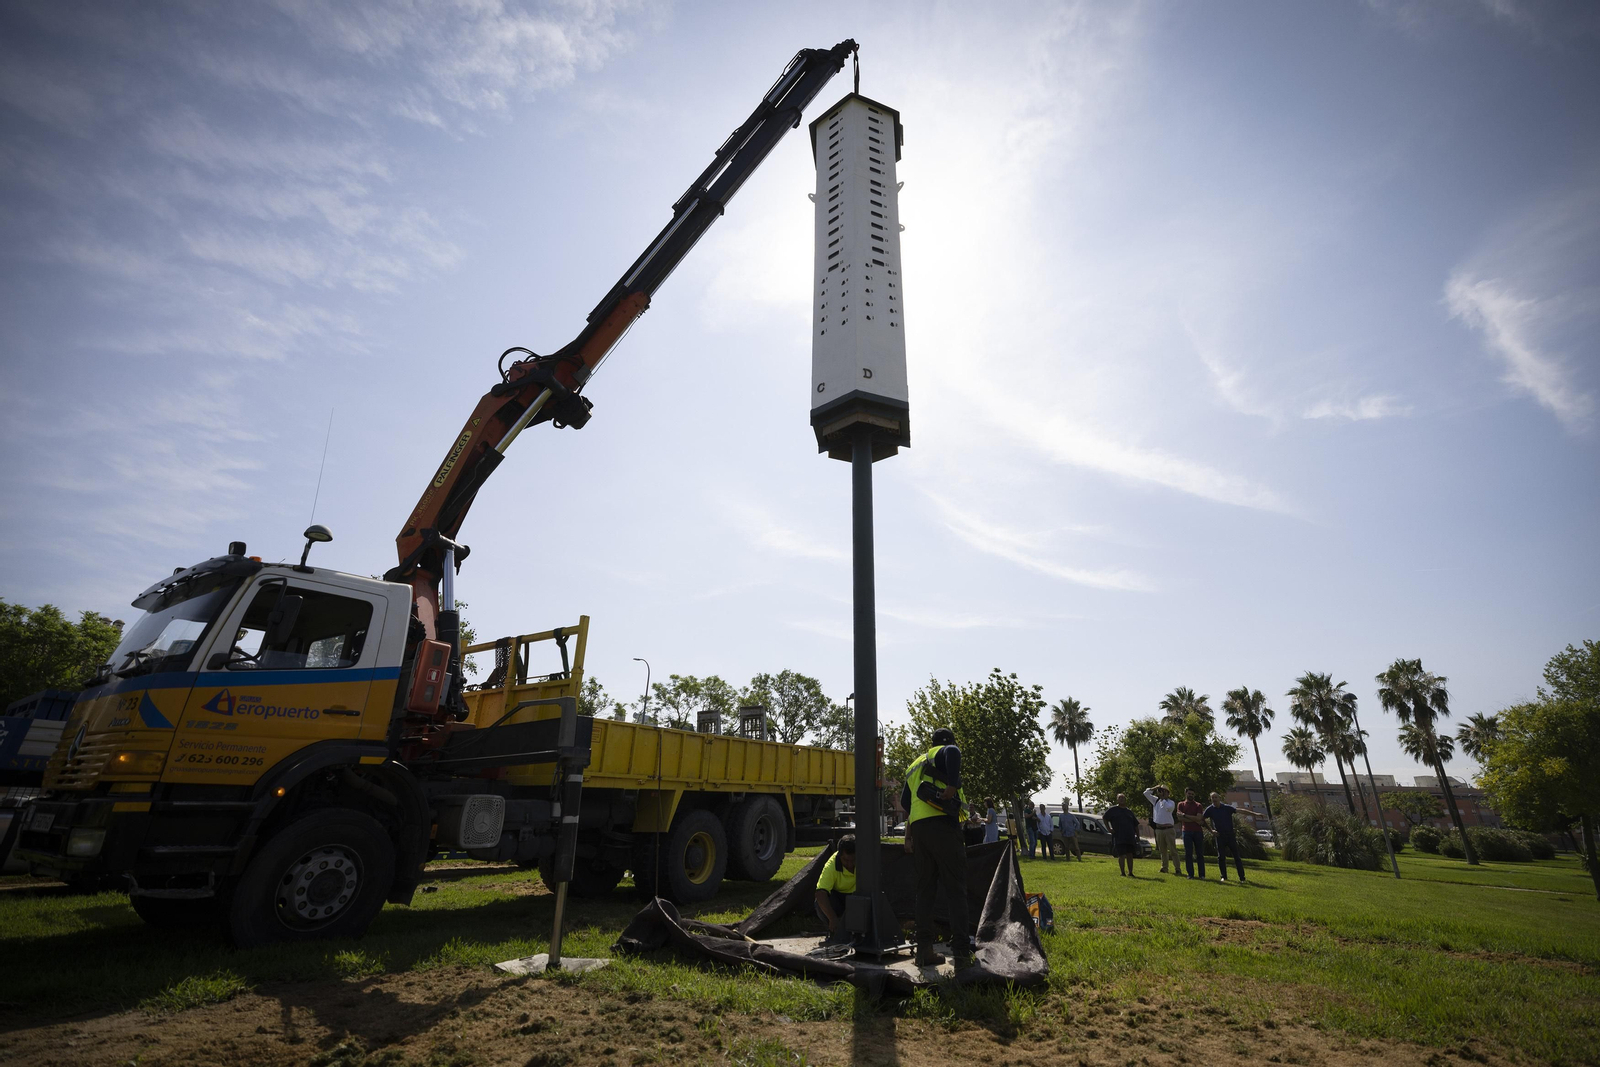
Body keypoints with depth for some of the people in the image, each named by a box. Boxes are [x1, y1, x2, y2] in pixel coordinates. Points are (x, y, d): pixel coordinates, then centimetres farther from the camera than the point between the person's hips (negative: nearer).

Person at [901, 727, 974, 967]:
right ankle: (962, 952, -4)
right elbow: (953, 752, -21)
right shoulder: (946, 751, 5)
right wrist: (952, 785, -21)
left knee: (925, 889, 11)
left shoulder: (915, 764, 26)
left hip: (918, 828, 7)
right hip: (942, 824, -6)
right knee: (955, 889, -2)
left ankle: (924, 950, 11)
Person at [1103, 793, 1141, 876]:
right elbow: (1105, 818, 7)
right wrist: (1109, 829, -1)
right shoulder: (1112, 809, 4)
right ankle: (1122, 872, -1)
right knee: (1122, 855, -8)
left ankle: (1130, 873, 17)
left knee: (1130, 855, 7)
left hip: (1130, 837, 4)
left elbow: (1136, 825, 22)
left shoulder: (1129, 812, 17)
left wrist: (1138, 836, 13)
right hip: (1119, 837, -4)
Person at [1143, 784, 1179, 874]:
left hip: (1169, 829, -5)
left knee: (1173, 850, -4)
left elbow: (1168, 807, -26)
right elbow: (1146, 793, 13)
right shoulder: (1156, 800, 11)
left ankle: (1177, 869, -1)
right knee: (1162, 850, 12)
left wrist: (1163, 798, -16)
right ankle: (1164, 868, 18)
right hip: (1159, 829, 5)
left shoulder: (1171, 802, -4)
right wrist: (1155, 788, 4)